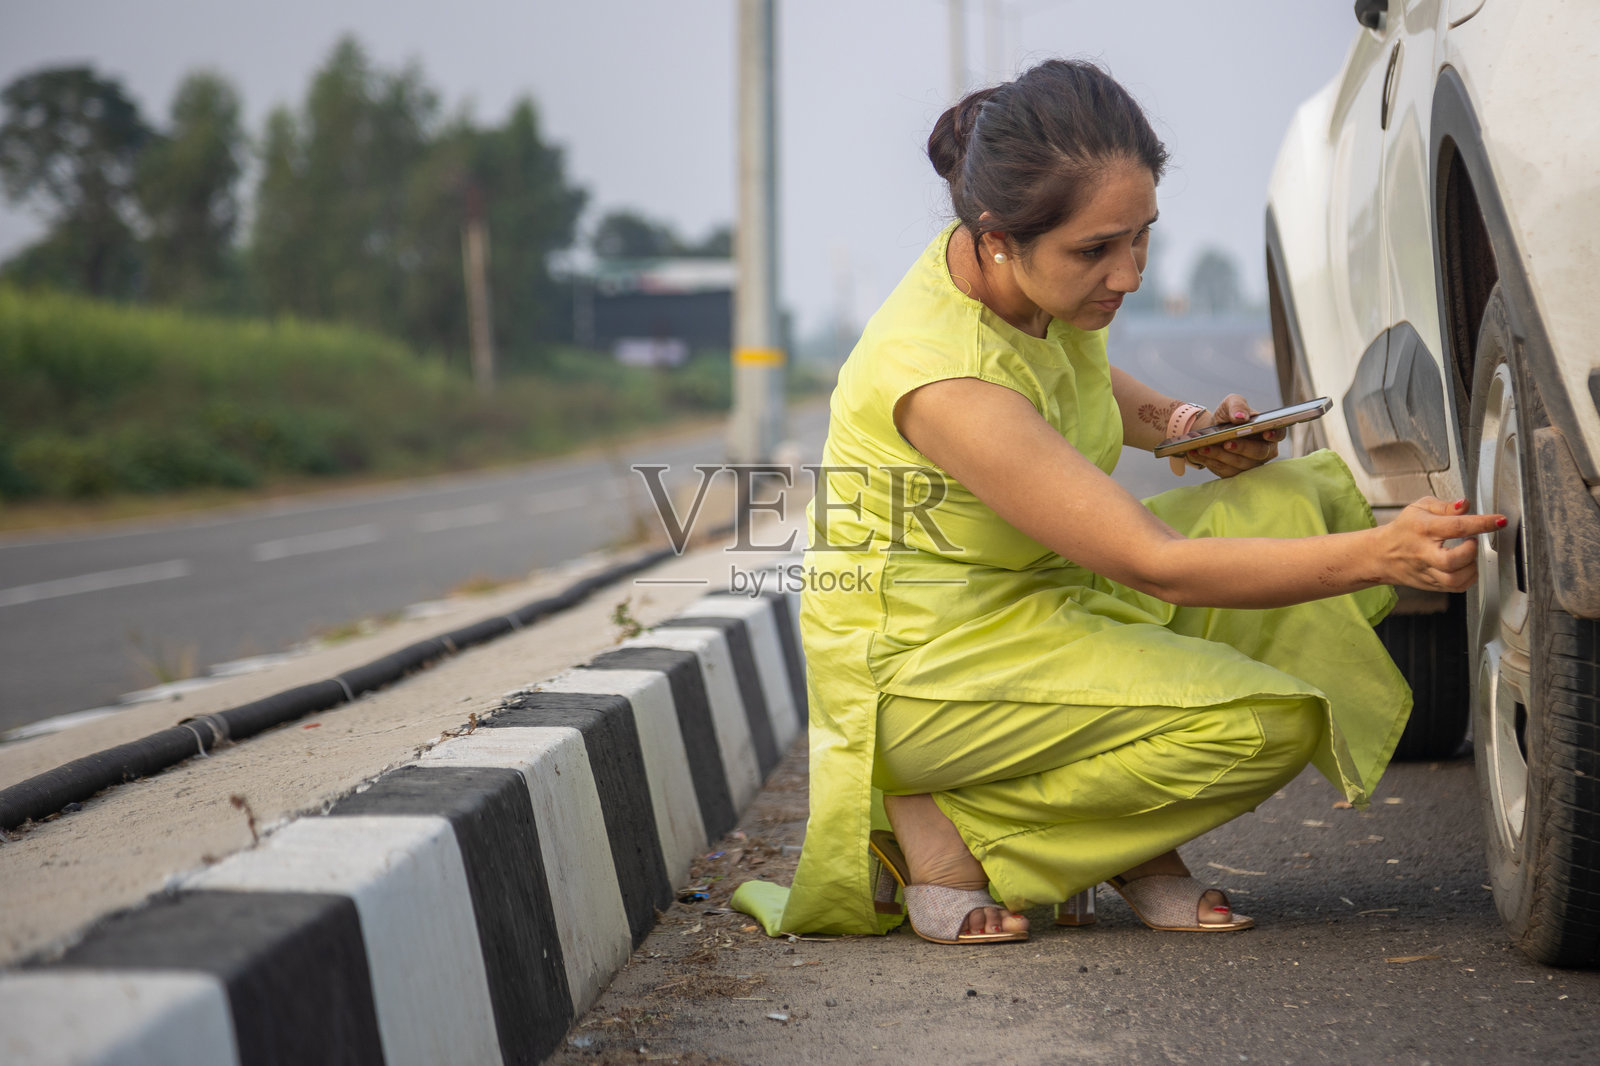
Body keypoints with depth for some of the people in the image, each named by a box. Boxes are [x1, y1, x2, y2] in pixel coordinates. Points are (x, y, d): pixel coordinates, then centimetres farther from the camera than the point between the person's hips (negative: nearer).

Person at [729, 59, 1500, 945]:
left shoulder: (1041, 284, -5)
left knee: (1304, 504, -4)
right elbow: (1155, 566, -32)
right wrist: (1380, 554, -38)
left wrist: (1177, 423, 0)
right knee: (1261, 722, -24)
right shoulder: (943, 373, -31)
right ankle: (949, 825, -9)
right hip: (927, 666, -9)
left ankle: (1135, 846, -2)